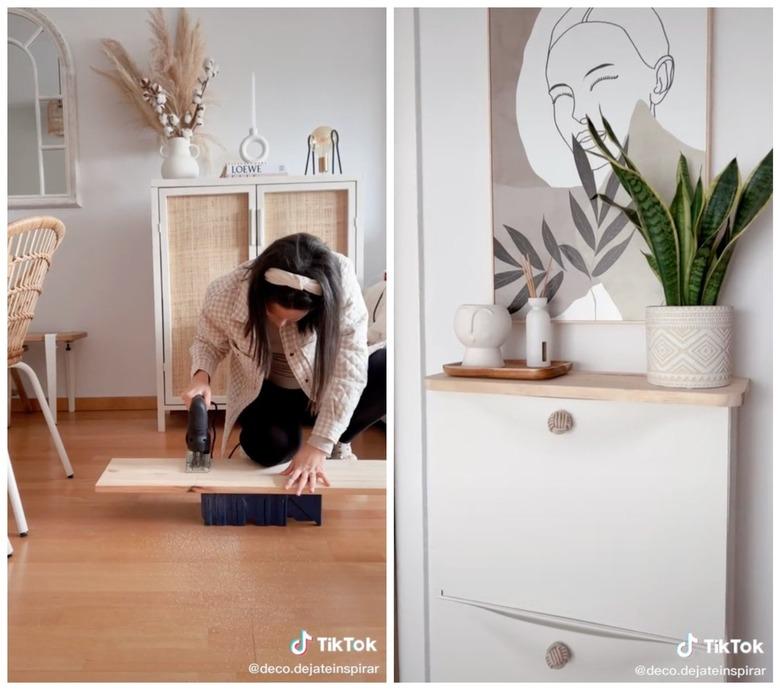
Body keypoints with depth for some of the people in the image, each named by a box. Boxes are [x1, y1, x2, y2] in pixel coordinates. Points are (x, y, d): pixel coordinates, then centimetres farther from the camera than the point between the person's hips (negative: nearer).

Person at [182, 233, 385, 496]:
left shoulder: (340, 281, -33)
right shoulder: (225, 294, -28)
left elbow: (348, 370, -34)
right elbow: (208, 342, -4)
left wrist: (319, 446, -38)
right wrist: (201, 376, -27)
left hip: (323, 388, 1)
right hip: (268, 392, 0)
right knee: (271, 447, -32)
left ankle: (337, 444, 1)